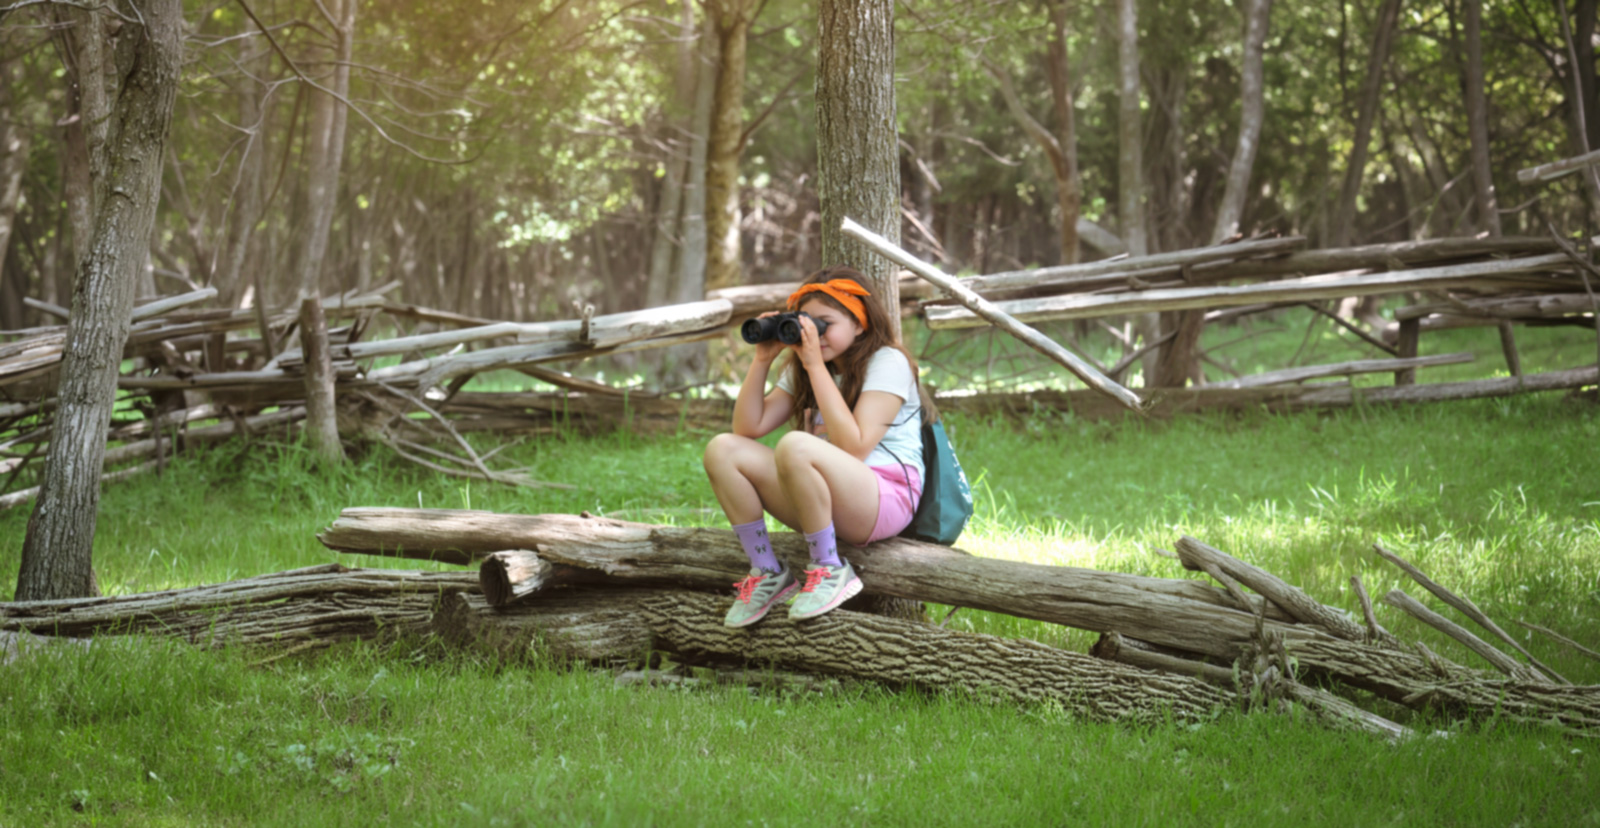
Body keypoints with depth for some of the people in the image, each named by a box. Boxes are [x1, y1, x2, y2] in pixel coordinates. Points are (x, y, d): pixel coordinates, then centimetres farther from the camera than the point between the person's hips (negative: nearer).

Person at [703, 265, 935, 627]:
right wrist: (763, 359, -1)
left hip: (885, 501, -7)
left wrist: (817, 366, -17)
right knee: (722, 450, -10)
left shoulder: (888, 362, -5)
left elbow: (853, 449, -19)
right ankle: (766, 573, -5)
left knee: (795, 447, -35)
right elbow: (748, 428, 7)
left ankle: (830, 570, -19)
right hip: (824, 509, 7)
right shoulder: (800, 369, 17)